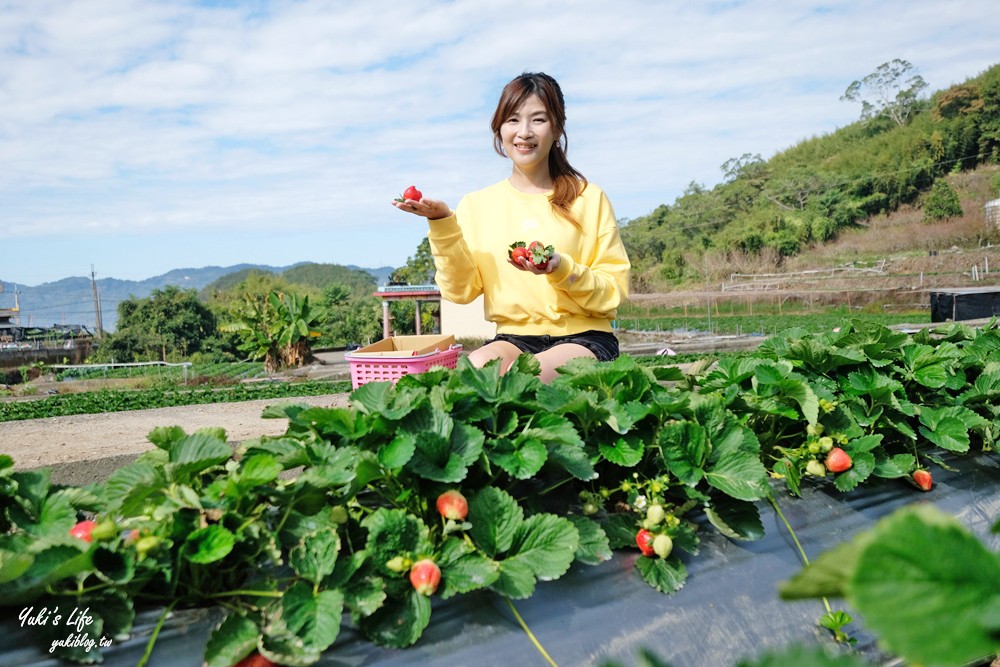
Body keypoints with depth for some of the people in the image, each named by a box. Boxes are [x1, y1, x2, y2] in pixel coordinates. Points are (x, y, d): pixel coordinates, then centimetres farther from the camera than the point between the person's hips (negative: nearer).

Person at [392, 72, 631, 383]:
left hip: (582, 337, -1)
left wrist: (562, 270, -18)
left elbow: (615, 292, 0)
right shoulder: (476, 205, 9)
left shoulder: (589, 199, 5)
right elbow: (461, 290, 1)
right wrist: (442, 224, -10)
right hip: (513, 337, 1)